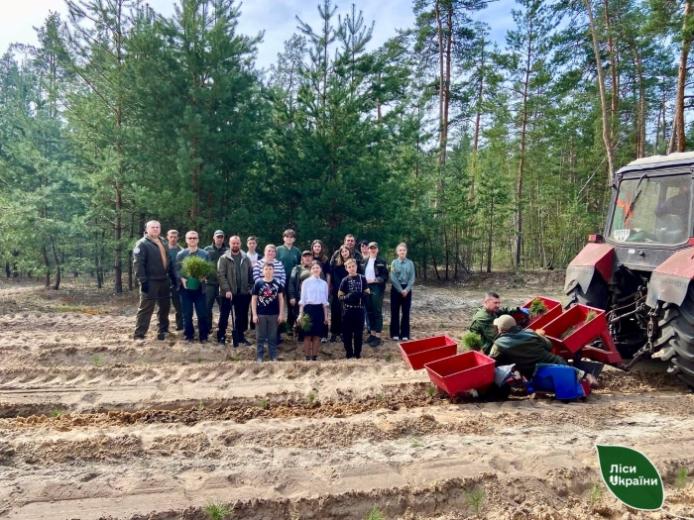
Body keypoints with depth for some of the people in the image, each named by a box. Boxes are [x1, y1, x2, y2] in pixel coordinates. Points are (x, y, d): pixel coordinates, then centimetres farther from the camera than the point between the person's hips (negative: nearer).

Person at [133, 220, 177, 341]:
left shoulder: (162, 243, 16)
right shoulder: (142, 244, -8)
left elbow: (168, 261, 21)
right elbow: (138, 263, -16)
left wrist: (173, 277, 14)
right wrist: (143, 281, -22)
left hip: (164, 281, 7)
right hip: (150, 282, -7)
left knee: (165, 307, 15)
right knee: (146, 309, -6)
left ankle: (163, 330, 29)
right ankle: (139, 334, -1)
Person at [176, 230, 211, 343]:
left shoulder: (205, 254, 6)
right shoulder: (180, 254, 7)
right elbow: (177, 270, 2)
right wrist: (182, 279, -16)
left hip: (199, 287, 0)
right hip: (185, 287, 1)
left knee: (202, 313, -1)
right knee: (187, 314, 6)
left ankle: (203, 336, 11)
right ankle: (189, 336, 18)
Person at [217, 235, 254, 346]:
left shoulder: (246, 258, 7)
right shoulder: (224, 258, -4)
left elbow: (250, 275, 10)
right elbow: (220, 275, -11)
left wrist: (250, 288, 1)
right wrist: (227, 290, -19)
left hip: (243, 293, 3)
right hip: (228, 292, -3)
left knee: (242, 316, 11)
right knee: (224, 315, 6)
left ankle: (240, 336, 23)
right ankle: (221, 336, 17)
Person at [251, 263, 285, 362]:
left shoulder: (277, 283, 1)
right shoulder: (258, 283, -3)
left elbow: (281, 299, 4)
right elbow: (254, 299, -1)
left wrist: (281, 314, 0)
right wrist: (254, 314, -5)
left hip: (274, 314, 1)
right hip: (261, 314, -1)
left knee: (273, 337, 10)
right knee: (260, 337, 7)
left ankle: (273, 357, 19)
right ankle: (259, 357, 17)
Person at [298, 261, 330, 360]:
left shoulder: (324, 283, 9)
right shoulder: (306, 282, 1)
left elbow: (325, 301, 12)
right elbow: (302, 299, 1)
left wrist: (326, 315, 9)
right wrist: (301, 314, -5)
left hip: (319, 309, 3)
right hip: (309, 308, -3)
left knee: (317, 336, 3)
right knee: (308, 335, -2)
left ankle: (314, 358, 12)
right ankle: (307, 358, 6)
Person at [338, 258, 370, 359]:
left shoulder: (362, 278, 3)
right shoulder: (345, 280, 1)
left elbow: (367, 293, 5)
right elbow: (340, 295, -1)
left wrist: (362, 295, -17)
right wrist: (347, 296, -20)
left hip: (359, 308, 1)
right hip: (347, 309, 0)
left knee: (359, 332, 6)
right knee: (347, 332, 4)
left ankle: (357, 353, 18)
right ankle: (349, 353, 17)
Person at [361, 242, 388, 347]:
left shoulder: (381, 261, -3)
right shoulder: (364, 261, 12)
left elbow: (385, 276, -7)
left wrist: (374, 280, -18)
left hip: (377, 288, -5)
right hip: (366, 288, 5)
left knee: (377, 312, -3)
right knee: (370, 312, 11)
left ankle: (378, 336, 0)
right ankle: (372, 333, 22)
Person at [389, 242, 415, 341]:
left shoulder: (410, 263, 0)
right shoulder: (394, 263, -3)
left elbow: (412, 279, -2)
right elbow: (393, 278, -8)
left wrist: (406, 290, -13)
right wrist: (401, 290, -13)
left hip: (407, 289, 1)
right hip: (396, 289, -1)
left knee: (406, 312, 5)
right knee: (395, 312, 3)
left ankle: (405, 334, 12)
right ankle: (395, 333, 11)